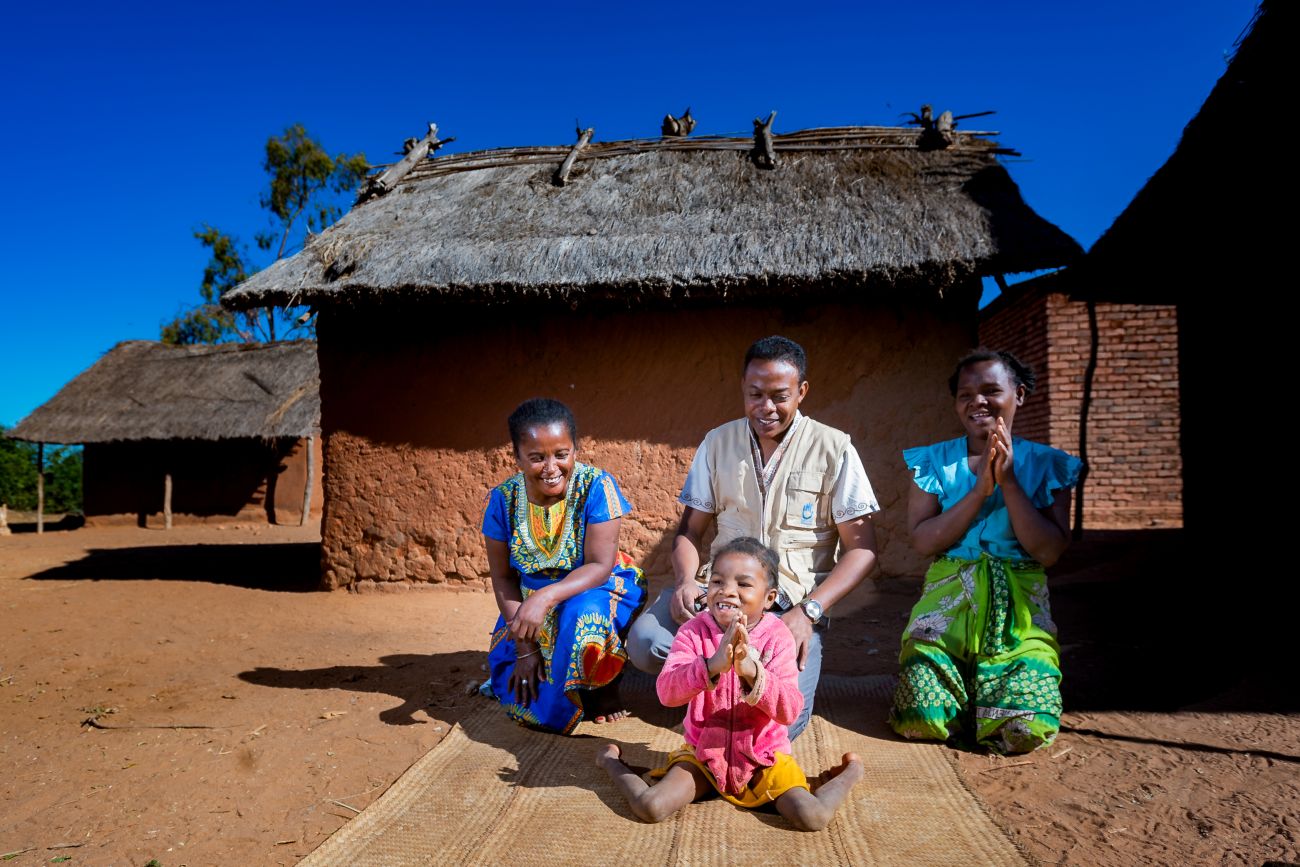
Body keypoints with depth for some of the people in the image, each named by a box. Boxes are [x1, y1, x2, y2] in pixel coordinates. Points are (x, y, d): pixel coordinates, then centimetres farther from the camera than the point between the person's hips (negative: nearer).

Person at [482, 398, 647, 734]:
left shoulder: (595, 486, -19)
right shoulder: (503, 500, -10)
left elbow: (600, 566, -23)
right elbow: (503, 578, -4)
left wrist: (545, 598, -38)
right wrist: (525, 647, -12)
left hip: (595, 590, -3)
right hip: (530, 603, 3)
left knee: (583, 612, -37)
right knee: (521, 696, -14)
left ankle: (603, 687, -8)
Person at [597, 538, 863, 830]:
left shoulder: (777, 638, -11)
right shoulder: (693, 631, -11)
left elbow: (790, 712, -20)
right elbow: (666, 692, -24)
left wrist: (751, 670, -38)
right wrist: (713, 665, -42)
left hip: (763, 757, 0)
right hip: (703, 753, 0)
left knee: (813, 818, -20)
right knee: (650, 808, -20)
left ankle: (848, 774, 13)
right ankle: (611, 762, 13)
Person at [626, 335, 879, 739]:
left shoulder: (834, 449, -3)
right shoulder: (718, 443, 7)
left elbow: (861, 548, -4)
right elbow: (690, 529, 11)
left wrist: (808, 612, -17)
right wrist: (686, 580, -12)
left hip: (794, 602, -2)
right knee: (645, 642, -26)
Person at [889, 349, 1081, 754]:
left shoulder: (1046, 464, 4)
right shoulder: (934, 461, 4)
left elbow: (1049, 551, -6)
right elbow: (923, 541, -6)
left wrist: (1008, 482, -13)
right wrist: (981, 490, -14)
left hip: (1020, 611, 0)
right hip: (946, 602, 0)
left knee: (1028, 729, -19)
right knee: (922, 719, -17)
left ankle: (981, 688, 17)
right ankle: (961, 684, 19)